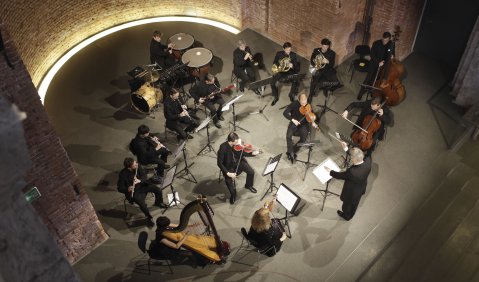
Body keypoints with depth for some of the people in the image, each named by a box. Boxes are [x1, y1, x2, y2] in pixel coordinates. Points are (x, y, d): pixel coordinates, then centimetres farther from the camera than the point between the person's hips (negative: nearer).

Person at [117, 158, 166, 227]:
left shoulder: (137, 167, -15)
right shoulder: (123, 174, -27)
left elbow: (144, 175, -6)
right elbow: (120, 188, -20)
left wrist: (140, 180, -28)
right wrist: (128, 189, -40)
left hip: (141, 185, 5)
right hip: (133, 191, -5)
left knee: (158, 190, -7)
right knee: (142, 203, -27)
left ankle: (158, 203, 27)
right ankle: (149, 217, 0)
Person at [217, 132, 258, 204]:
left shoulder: (238, 143, -16)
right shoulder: (223, 148, -28)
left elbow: (243, 153, 0)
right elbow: (219, 163, -23)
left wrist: (252, 153, -17)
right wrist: (228, 173, -29)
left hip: (239, 162, 4)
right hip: (229, 166, -3)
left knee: (251, 172, -14)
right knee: (229, 180, -25)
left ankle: (249, 185, 19)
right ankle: (233, 195, 7)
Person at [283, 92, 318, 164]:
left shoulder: (308, 106, -9)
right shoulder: (294, 104, -14)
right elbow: (285, 113, -15)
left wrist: (312, 122, -25)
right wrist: (292, 120, -26)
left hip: (304, 124, 0)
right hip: (294, 123, 0)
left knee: (303, 139, -25)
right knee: (288, 135, -29)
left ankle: (291, 151, -3)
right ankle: (291, 153, -13)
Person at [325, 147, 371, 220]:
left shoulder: (352, 172, -46)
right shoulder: (368, 160, -31)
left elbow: (340, 175, -26)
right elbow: (362, 157, -7)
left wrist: (330, 172, -8)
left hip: (351, 192, -5)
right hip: (361, 189, 6)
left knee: (347, 204, 28)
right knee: (354, 203, 34)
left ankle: (346, 216, 58)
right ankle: (351, 215, 62)